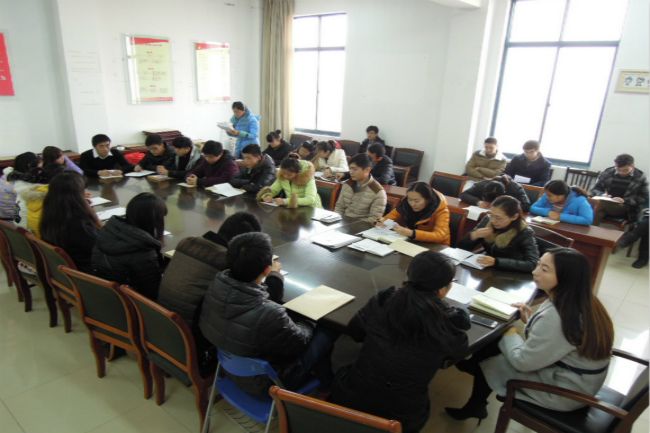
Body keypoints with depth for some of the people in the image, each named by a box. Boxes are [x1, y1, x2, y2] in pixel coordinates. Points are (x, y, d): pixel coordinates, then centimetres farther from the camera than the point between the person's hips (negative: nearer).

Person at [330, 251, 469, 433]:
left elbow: (354, 331, 7)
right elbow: (459, 350, 8)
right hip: (402, 418, 0)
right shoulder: (448, 320, -15)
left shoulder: (383, 300, -10)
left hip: (351, 400, 1)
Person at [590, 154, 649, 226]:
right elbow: (595, 189, 8)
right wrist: (602, 195, -18)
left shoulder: (640, 177, 0)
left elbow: (644, 198, -1)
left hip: (626, 209, -2)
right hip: (606, 205, 3)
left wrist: (625, 201, -20)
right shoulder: (607, 173, 3)